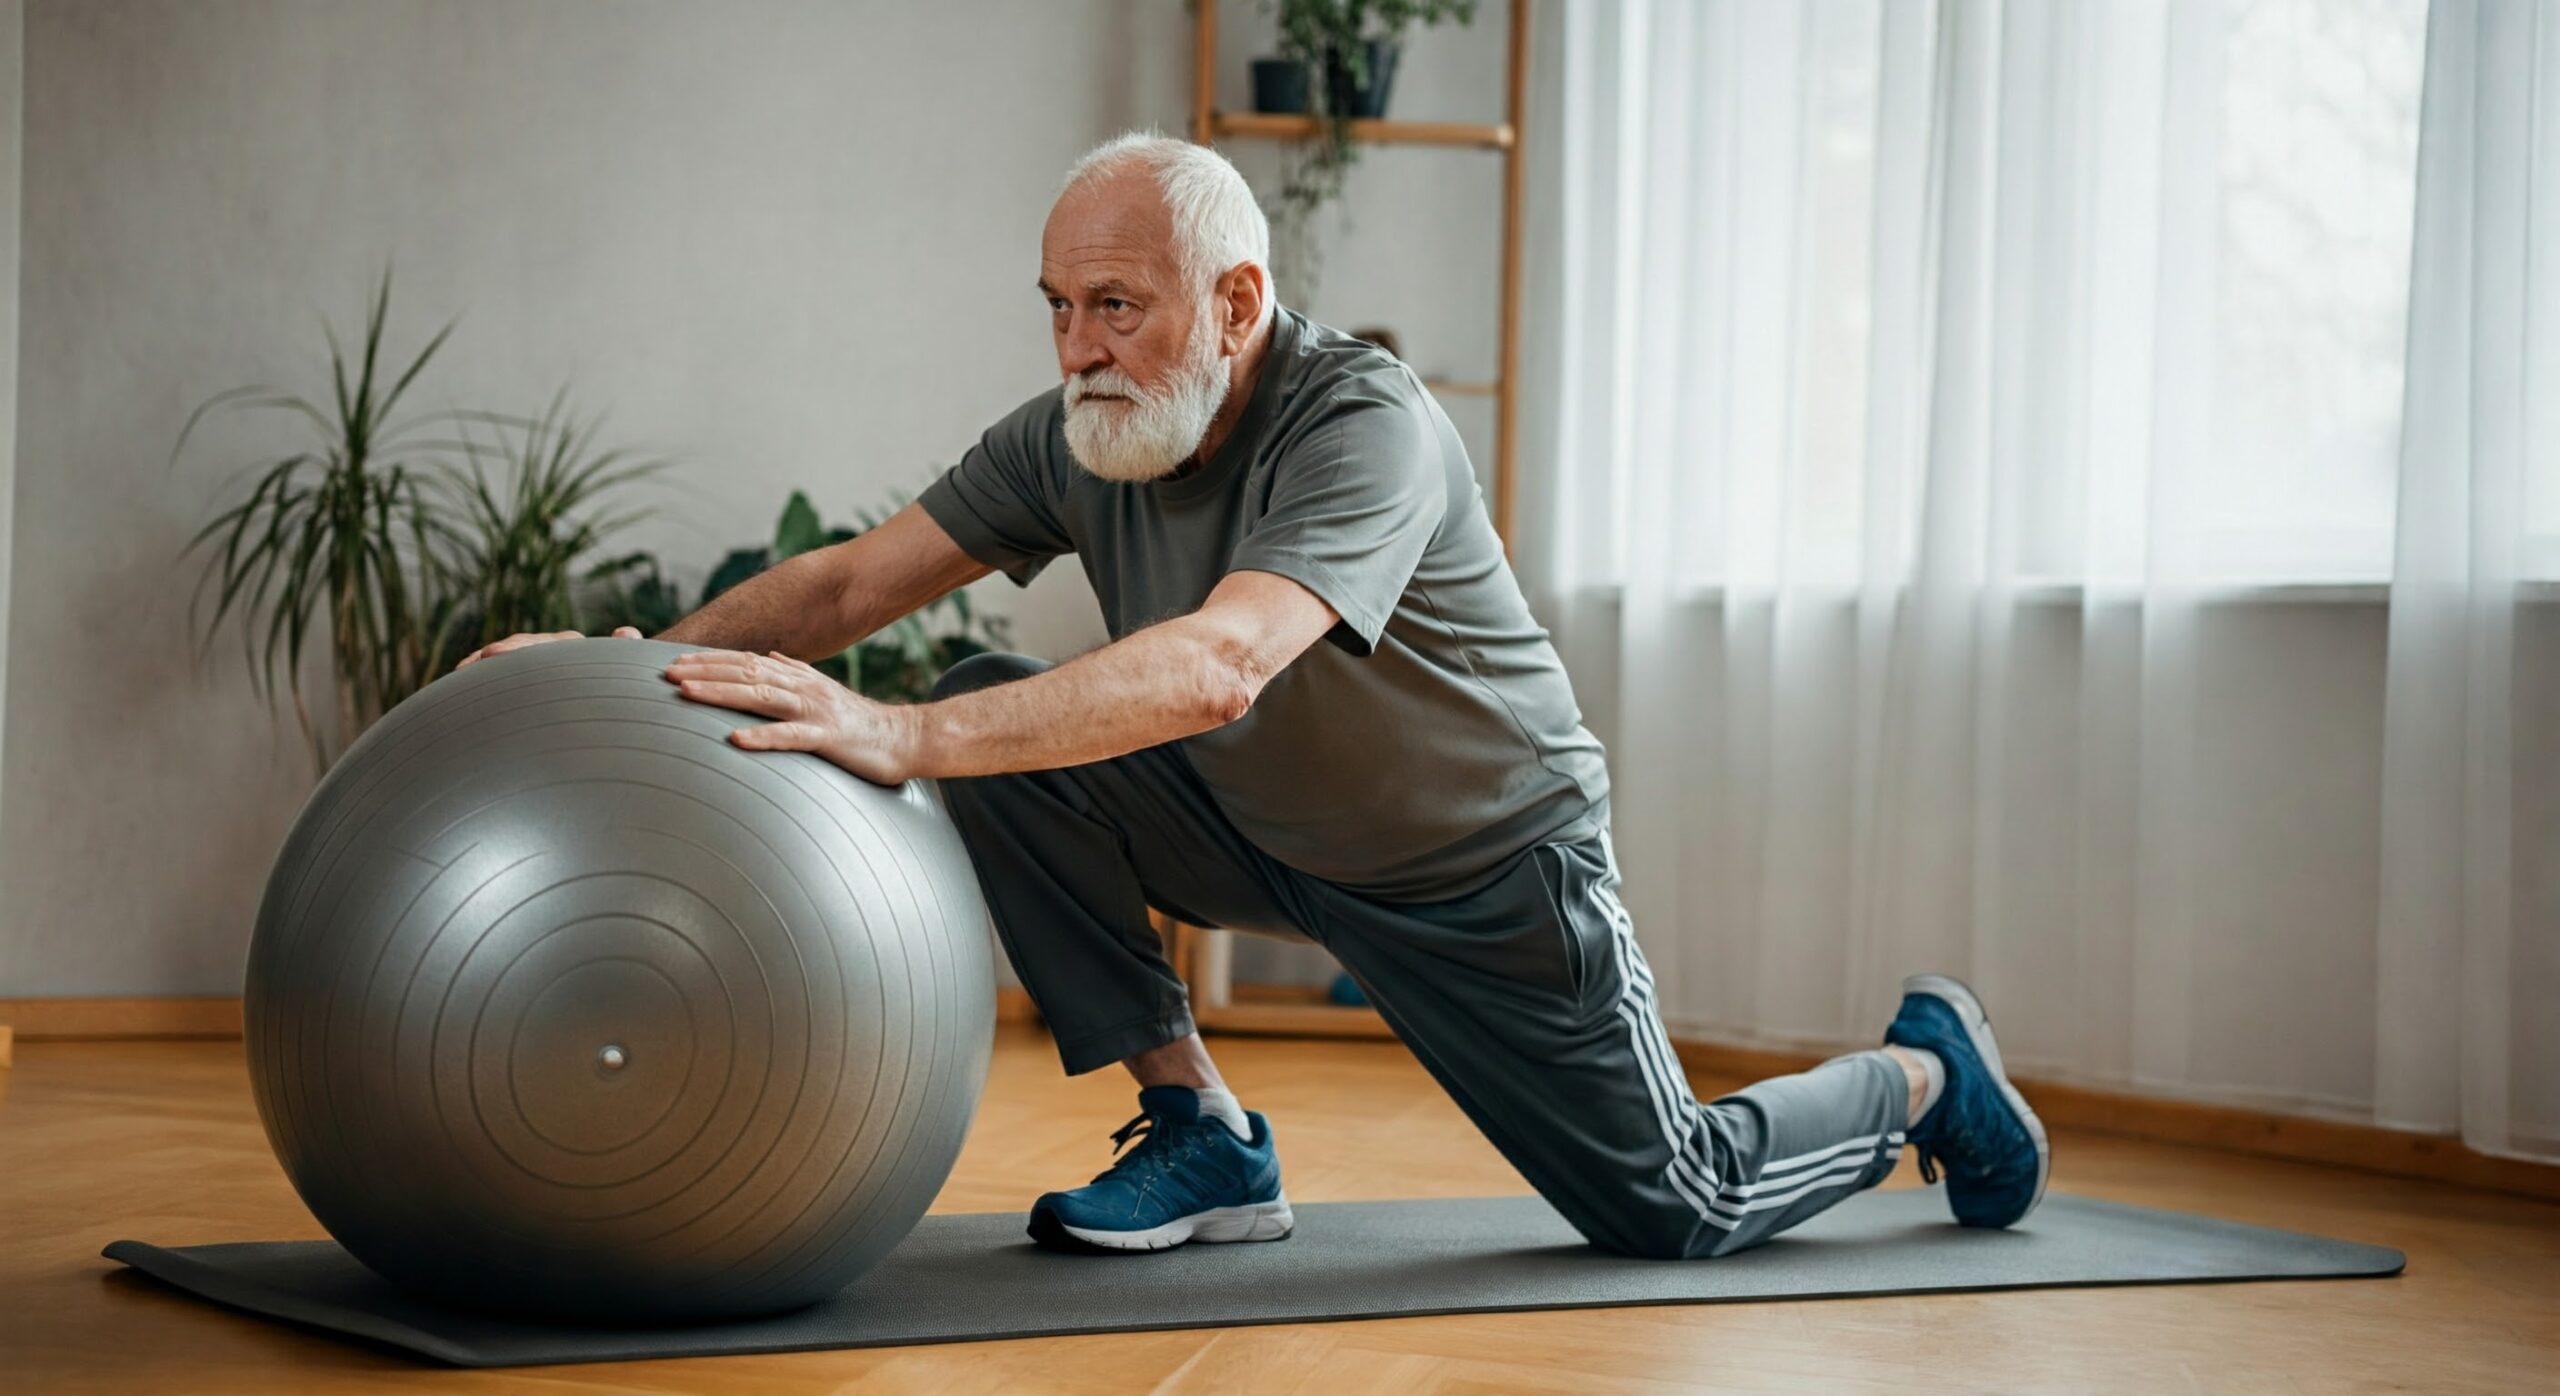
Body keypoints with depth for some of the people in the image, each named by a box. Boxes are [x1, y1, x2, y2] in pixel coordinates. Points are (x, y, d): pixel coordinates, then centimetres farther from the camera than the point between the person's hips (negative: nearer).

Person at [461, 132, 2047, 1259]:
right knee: (999, 730, -17)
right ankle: (1201, 1137, -6)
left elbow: (1217, 666, -50)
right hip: (1262, 837, 6)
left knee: (1677, 1206, -2)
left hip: (1486, 866, -5)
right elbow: (851, 581, -12)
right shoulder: (1074, 440, -13)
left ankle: (1925, 1068, 32)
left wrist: (903, 738, -58)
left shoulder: (1366, 424, -34)